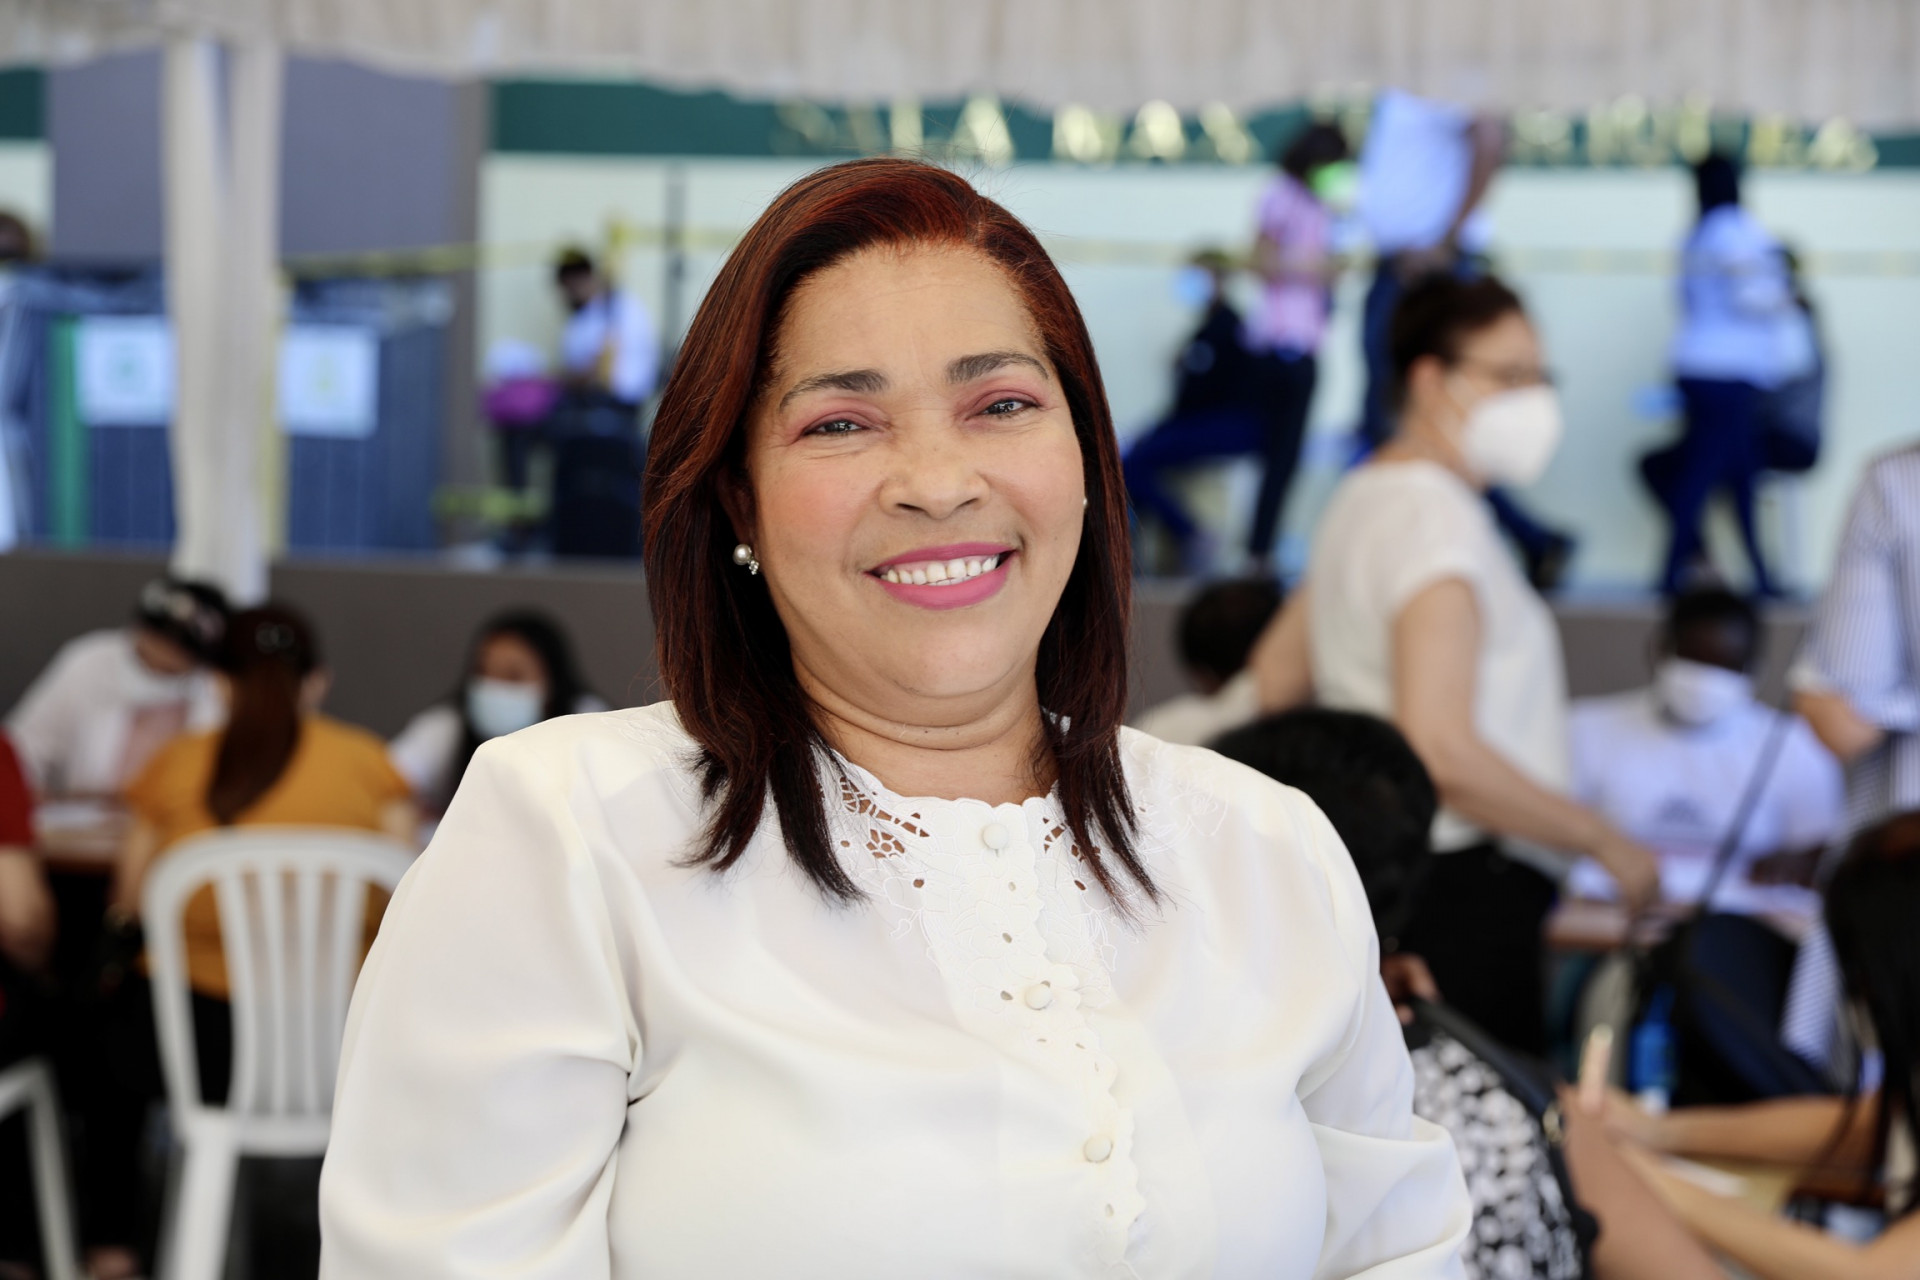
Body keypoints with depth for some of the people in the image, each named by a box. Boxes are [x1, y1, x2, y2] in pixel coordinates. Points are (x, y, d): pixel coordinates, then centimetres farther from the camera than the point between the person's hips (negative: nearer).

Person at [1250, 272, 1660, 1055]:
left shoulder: (1364, 496, 17)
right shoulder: (1437, 515, -13)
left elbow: (1272, 678, 26)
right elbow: (1443, 756, -22)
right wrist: (1604, 841, -13)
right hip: (1464, 893, -10)